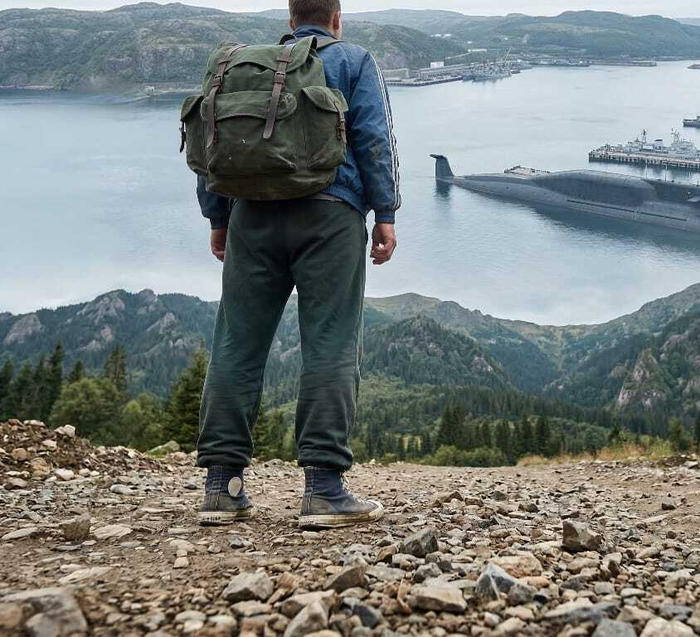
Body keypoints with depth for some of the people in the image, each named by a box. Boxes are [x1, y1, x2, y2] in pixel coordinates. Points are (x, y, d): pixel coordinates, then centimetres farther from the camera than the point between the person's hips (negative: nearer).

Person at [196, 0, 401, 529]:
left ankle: (222, 484, 3)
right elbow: (374, 139, -1)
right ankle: (324, 489, -9)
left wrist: (218, 218, 21)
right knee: (331, 347, -4)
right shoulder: (354, 62, 11)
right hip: (329, 212, -3)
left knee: (237, 346, 4)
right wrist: (386, 213, -1)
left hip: (254, 215, 4)